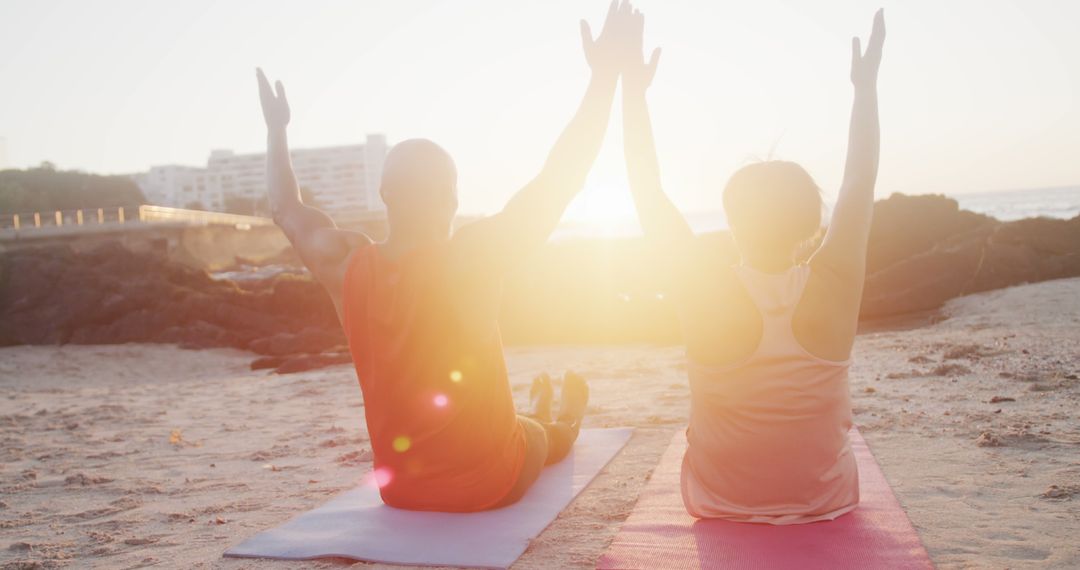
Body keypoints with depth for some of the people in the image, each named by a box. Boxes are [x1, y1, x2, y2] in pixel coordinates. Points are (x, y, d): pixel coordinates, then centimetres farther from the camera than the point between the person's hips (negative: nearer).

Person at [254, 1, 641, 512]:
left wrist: (276, 129, 22)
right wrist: (605, 75, -11)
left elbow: (287, 209, 8)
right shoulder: (471, 258, -24)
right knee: (539, 435, 33)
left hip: (397, 488, 4)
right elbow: (562, 178, -18)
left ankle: (539, 412, 69)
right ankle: (568, 421, 67)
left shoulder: (346, 267, -12)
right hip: (488, 484, -4)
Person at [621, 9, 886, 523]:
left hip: (720, 502, -1)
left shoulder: (707, 295, -25)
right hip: (828, 500, 1)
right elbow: (861, 181, -6)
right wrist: (866, 84, 4)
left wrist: (633, 88, -10)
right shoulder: (833, 289, -20)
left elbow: (648, 193, -16)